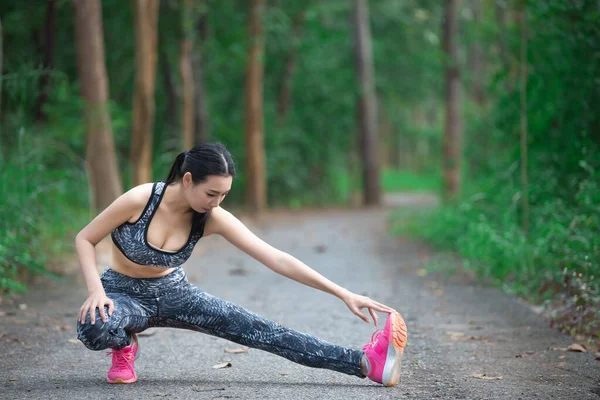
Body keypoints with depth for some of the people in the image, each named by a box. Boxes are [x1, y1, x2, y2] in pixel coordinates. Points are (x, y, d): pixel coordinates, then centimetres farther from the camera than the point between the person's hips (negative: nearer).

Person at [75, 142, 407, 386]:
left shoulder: (214, 219, -18)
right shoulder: (140, 200, -29)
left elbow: (276, 259, -19)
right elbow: (84, 239, -14)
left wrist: (343, 294, -23)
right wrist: (96, 290, -30)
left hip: (173, 292, 2)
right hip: (124, 293, -2)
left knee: (257, 331, -14)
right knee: (94, 329, -40)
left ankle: (366, 364, -22)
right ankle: (124, 347, -1)